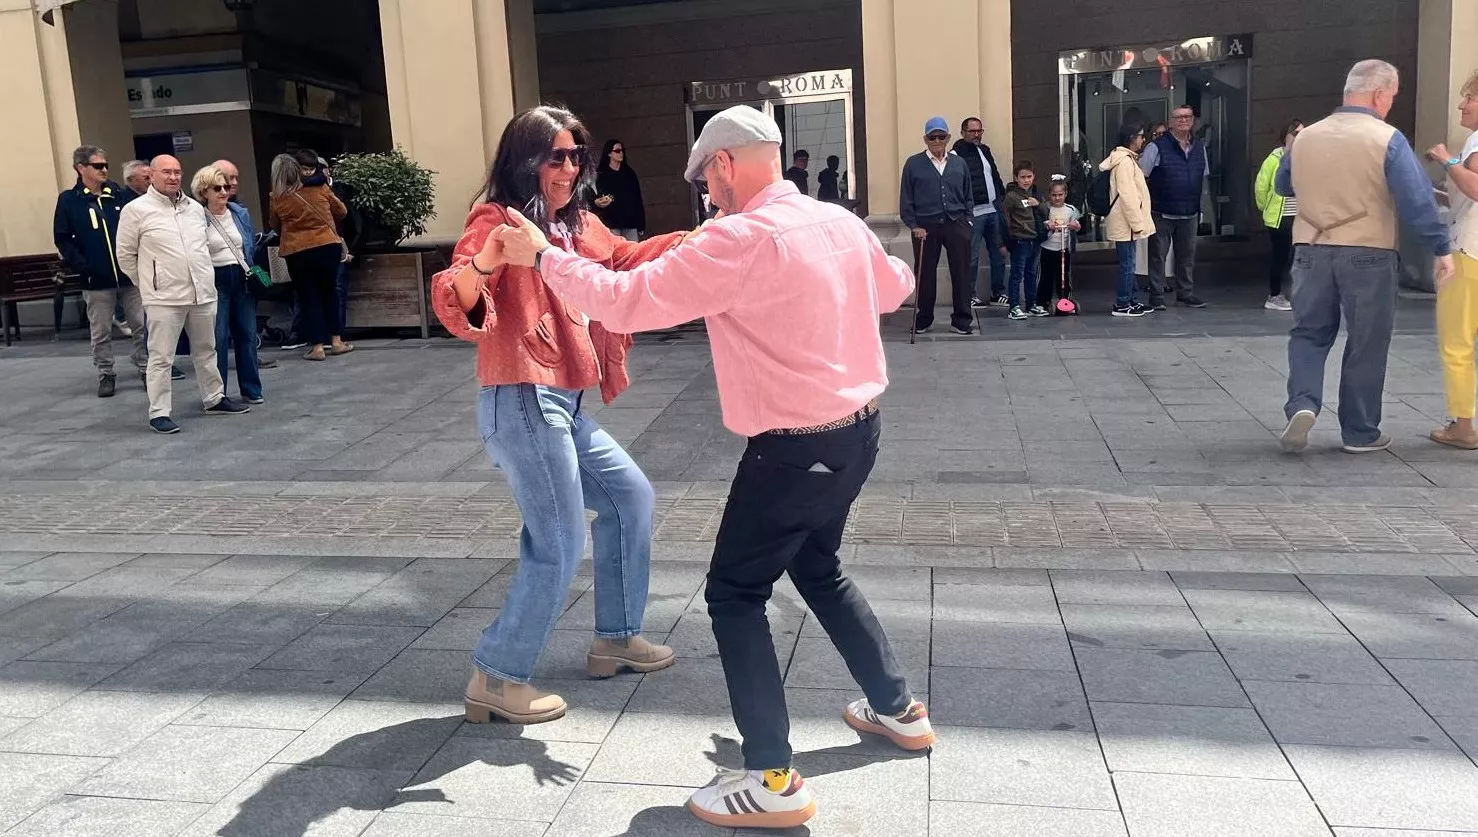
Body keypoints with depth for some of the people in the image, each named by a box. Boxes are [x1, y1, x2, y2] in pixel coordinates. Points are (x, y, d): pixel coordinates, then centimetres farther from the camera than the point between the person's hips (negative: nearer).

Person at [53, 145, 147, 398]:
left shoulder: (121, 195, 2)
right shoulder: (68, 200, 0)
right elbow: (63, 239, -1)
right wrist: (81, 266, -11)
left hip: (130, 275, 1)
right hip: (96, 281, -1)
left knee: (141, 326, 6)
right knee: (100, 332, 8)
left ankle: (146, 368, 19)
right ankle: (106, 375, 19)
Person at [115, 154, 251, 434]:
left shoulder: (195, 208, 10)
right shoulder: (136, 209, -5)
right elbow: (125, 255, 1)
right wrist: (151, 282, 5)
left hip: (203, 293, 5)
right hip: (164, 297, -5)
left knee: (206, 351, 16)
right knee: (161, 358, -1)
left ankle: (214, 399, 29)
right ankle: (159, 413, 4)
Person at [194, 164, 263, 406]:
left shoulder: (241, 214, 9)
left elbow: (253, 246, 16)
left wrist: (257, 275, 9)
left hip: (242, 279, 4)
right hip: (214, 281, -4)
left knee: (247, 334, 7)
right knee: (218, 338, -3)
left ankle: (251, 390, 16)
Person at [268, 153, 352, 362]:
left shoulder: (277, 198, -3)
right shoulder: (320, 189, -1)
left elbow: (274, 225, 11)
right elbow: (342, 211, 11)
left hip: (297, 254, -1)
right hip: (328, 247, 1)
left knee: (309, 298, 7)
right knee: (328, 294, 16)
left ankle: (317, 346, 4)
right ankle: (336, 341, 17)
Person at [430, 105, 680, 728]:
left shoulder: (579, 227, 14)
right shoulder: (497, 220, -11)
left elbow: (628, 258, 29)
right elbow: (454, 306, -24)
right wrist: (485, 261, -46)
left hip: (564, 406, 10)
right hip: (522, 403, -10)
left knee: (631, 498, 20)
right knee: (558, 549, -10)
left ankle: (615, 638, 31)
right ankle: (496, 680, 4)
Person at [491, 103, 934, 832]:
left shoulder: (739, 239, -20)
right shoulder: (841, 222, 4)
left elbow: (626, 302, -19)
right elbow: (897, 286, 23)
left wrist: (542, 256, -6)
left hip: (797, 446, -8)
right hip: (858, 427, 9)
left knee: (735, 595, 3)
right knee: (817, 569, 26)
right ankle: (898, 709, 37)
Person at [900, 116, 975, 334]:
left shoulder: (959, 163, 10)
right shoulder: (914, 164, 1)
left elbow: (967, 197, 16)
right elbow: (906, 199, 1)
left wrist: (968, 220, 6)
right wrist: (913, 226, -6)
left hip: (956, 225, 2)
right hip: (926, 227, -2)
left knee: (961, 273, 1)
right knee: (925, 274, 5)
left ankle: (962, 320, 11)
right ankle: (923, 320, 19)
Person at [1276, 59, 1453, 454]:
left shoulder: (1305, 137, 4)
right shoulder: (1387, 139, -9)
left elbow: (1282, 187, 19)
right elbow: (1417, 201, -13)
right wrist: (1441, 248, -6)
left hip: (1311, 250, 3)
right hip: (1369, 254, -3)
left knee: (1308, 333, 13)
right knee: (1366, 344, 7)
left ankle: (1302, 404, -10)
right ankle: (1360, 433, 15)